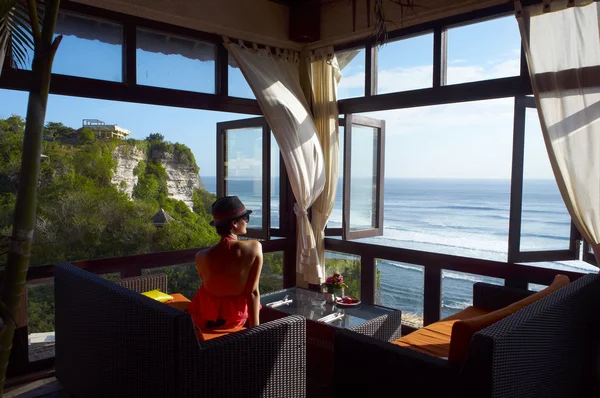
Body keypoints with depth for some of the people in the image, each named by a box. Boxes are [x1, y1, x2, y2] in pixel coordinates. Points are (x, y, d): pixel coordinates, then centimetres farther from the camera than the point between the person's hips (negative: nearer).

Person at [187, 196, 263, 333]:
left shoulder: (203, 257, -24)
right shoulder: (254, 248, -26)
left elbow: (207, 283, -4)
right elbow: (253, 292, -20)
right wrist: (255, 327, -12)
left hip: (204, 320, 0)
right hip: (236, 320, 0)